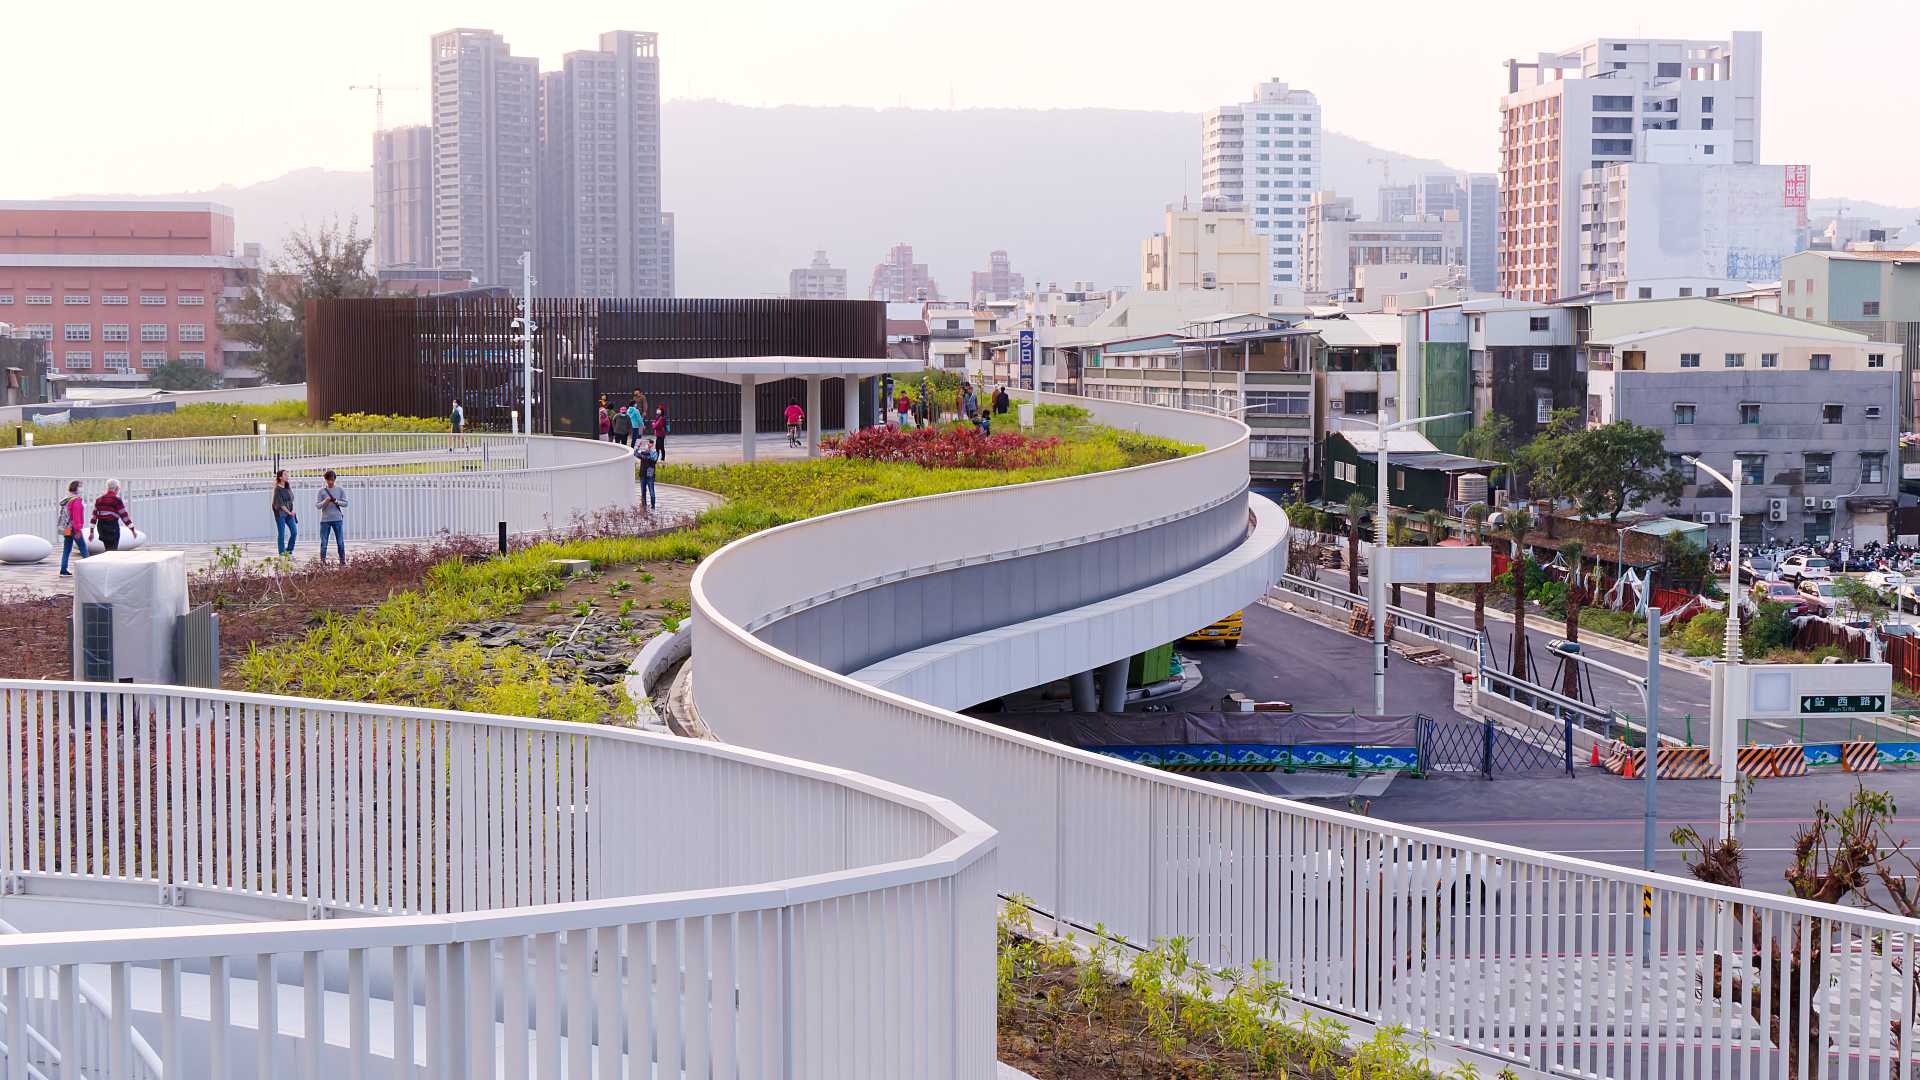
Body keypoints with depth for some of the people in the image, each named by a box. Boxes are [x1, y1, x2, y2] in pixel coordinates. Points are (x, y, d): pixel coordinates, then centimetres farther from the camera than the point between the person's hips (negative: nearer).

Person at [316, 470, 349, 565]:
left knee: (340, 542, 0)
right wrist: (325, 502, -19)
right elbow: (317, 505, 1)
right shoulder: (322, 491, 3)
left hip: (337, 519, 0)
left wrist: (336, 501, -14)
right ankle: (322, 562, 5)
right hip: (325, 520, 0)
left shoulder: (340, 489, 5)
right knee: (323, 543, 0)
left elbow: (345, 503, 4)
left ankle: (343, 561, 8)